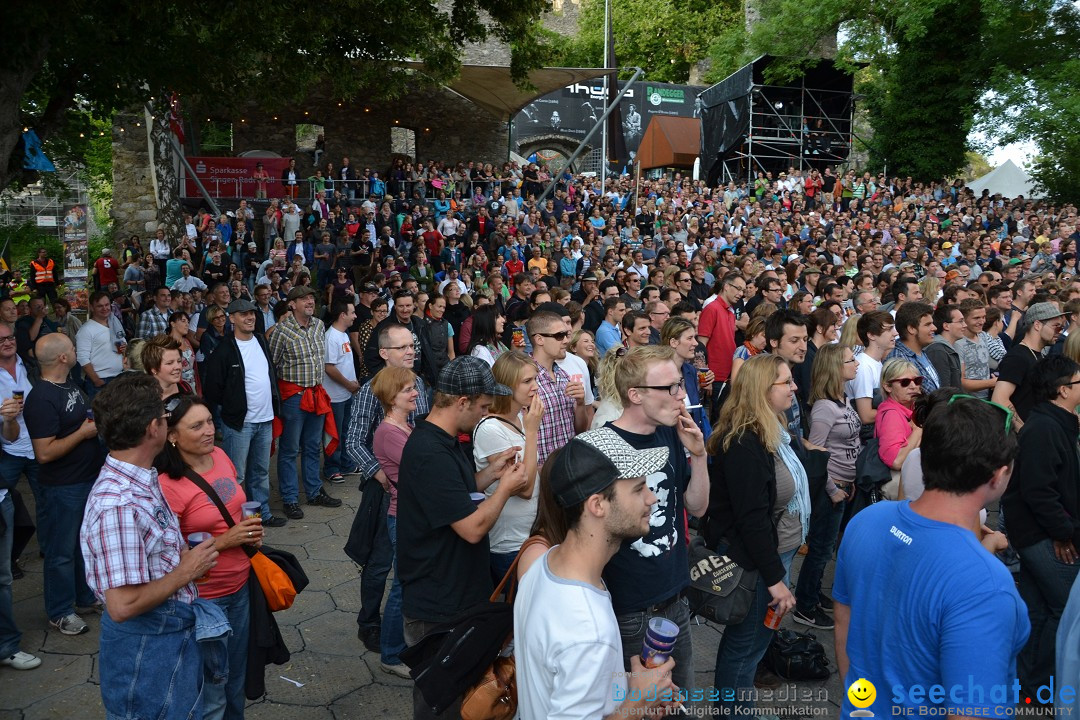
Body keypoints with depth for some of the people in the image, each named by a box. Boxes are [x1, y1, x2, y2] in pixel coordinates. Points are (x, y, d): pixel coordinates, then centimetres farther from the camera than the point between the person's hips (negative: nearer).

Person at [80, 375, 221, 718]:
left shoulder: (143, 482, 1)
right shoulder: (117, 505, -30)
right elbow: (122, 605, -29)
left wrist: (186, 556, 1)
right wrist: (185, 572, -19)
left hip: (178, 631, 9)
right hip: (147, 646, -9)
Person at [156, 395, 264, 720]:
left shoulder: (220, 456, -2)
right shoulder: (167, 486, -23)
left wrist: (251, 529, -3)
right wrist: (225, 541, -21)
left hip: (240, 585, 6)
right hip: (204, 598, -6)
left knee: (237, 678, 23)